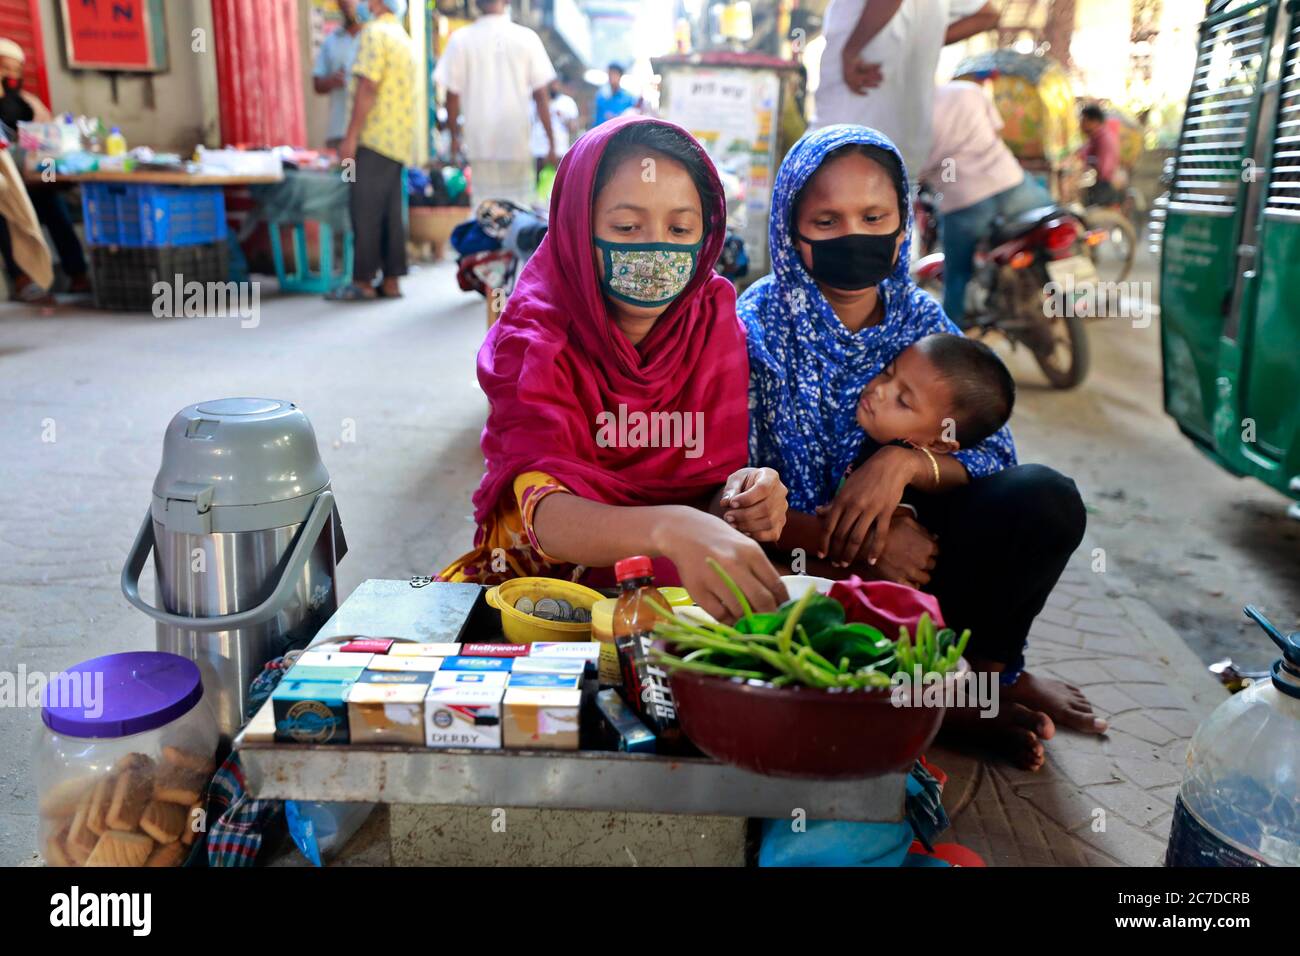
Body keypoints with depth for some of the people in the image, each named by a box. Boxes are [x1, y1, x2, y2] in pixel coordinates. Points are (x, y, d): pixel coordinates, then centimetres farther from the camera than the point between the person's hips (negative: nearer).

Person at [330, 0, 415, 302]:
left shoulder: (375, 33, -9)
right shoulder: (402, 37, 20)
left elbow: (368, 88, -17)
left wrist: (351, 137, -16)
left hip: (375, 140, -9)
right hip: (398, 141, 9)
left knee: (366, 211, -6)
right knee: (390, 213, 8)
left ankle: (363, 281, -4)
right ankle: (391, 280, 9)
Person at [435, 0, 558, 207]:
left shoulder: (460, 39, -1)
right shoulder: (527, 37, -1)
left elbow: (452, 95, 0)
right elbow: (541, 96, -2)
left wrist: (455, 135, 13)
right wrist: (551, 143, 2)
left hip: (480, 141, 0)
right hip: (519, 142, 0)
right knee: (521, 205, 9)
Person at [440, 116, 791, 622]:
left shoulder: (715, 326, -3)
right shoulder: (530, 341, -13)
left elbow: (712, 482, -3)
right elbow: (539, 509, -29)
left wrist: (738, 499, -29)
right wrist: (669, 529, -49)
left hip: (671, 583, 2)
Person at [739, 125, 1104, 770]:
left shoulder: (919, 319, 2)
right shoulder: (756, 329, -10)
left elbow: (993, 455, -4)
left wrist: (905, 464, -25)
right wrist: (849, 542, -26)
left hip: (905, 550, 3)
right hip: (797, 564, -3)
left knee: (1045, 499, -19)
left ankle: (984, 670, 2)